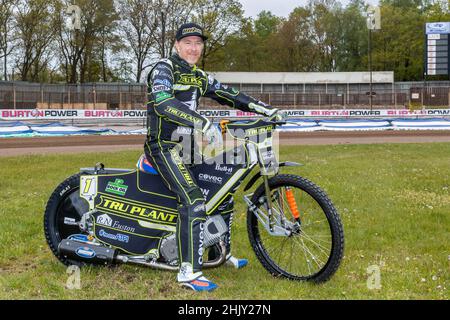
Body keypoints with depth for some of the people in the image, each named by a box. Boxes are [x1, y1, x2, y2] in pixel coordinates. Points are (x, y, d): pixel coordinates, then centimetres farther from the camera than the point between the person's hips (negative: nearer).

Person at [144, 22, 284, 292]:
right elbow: (163, 102, -28)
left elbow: (227, 94, 14)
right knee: (194, 199, -25)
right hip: (164, 147, -9)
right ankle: (189, 272, -24)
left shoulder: (200, 77, 15)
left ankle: (222, 252, 30)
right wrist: (203, 123, -38)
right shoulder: (164, 68, -11)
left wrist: (263, 108, 3)